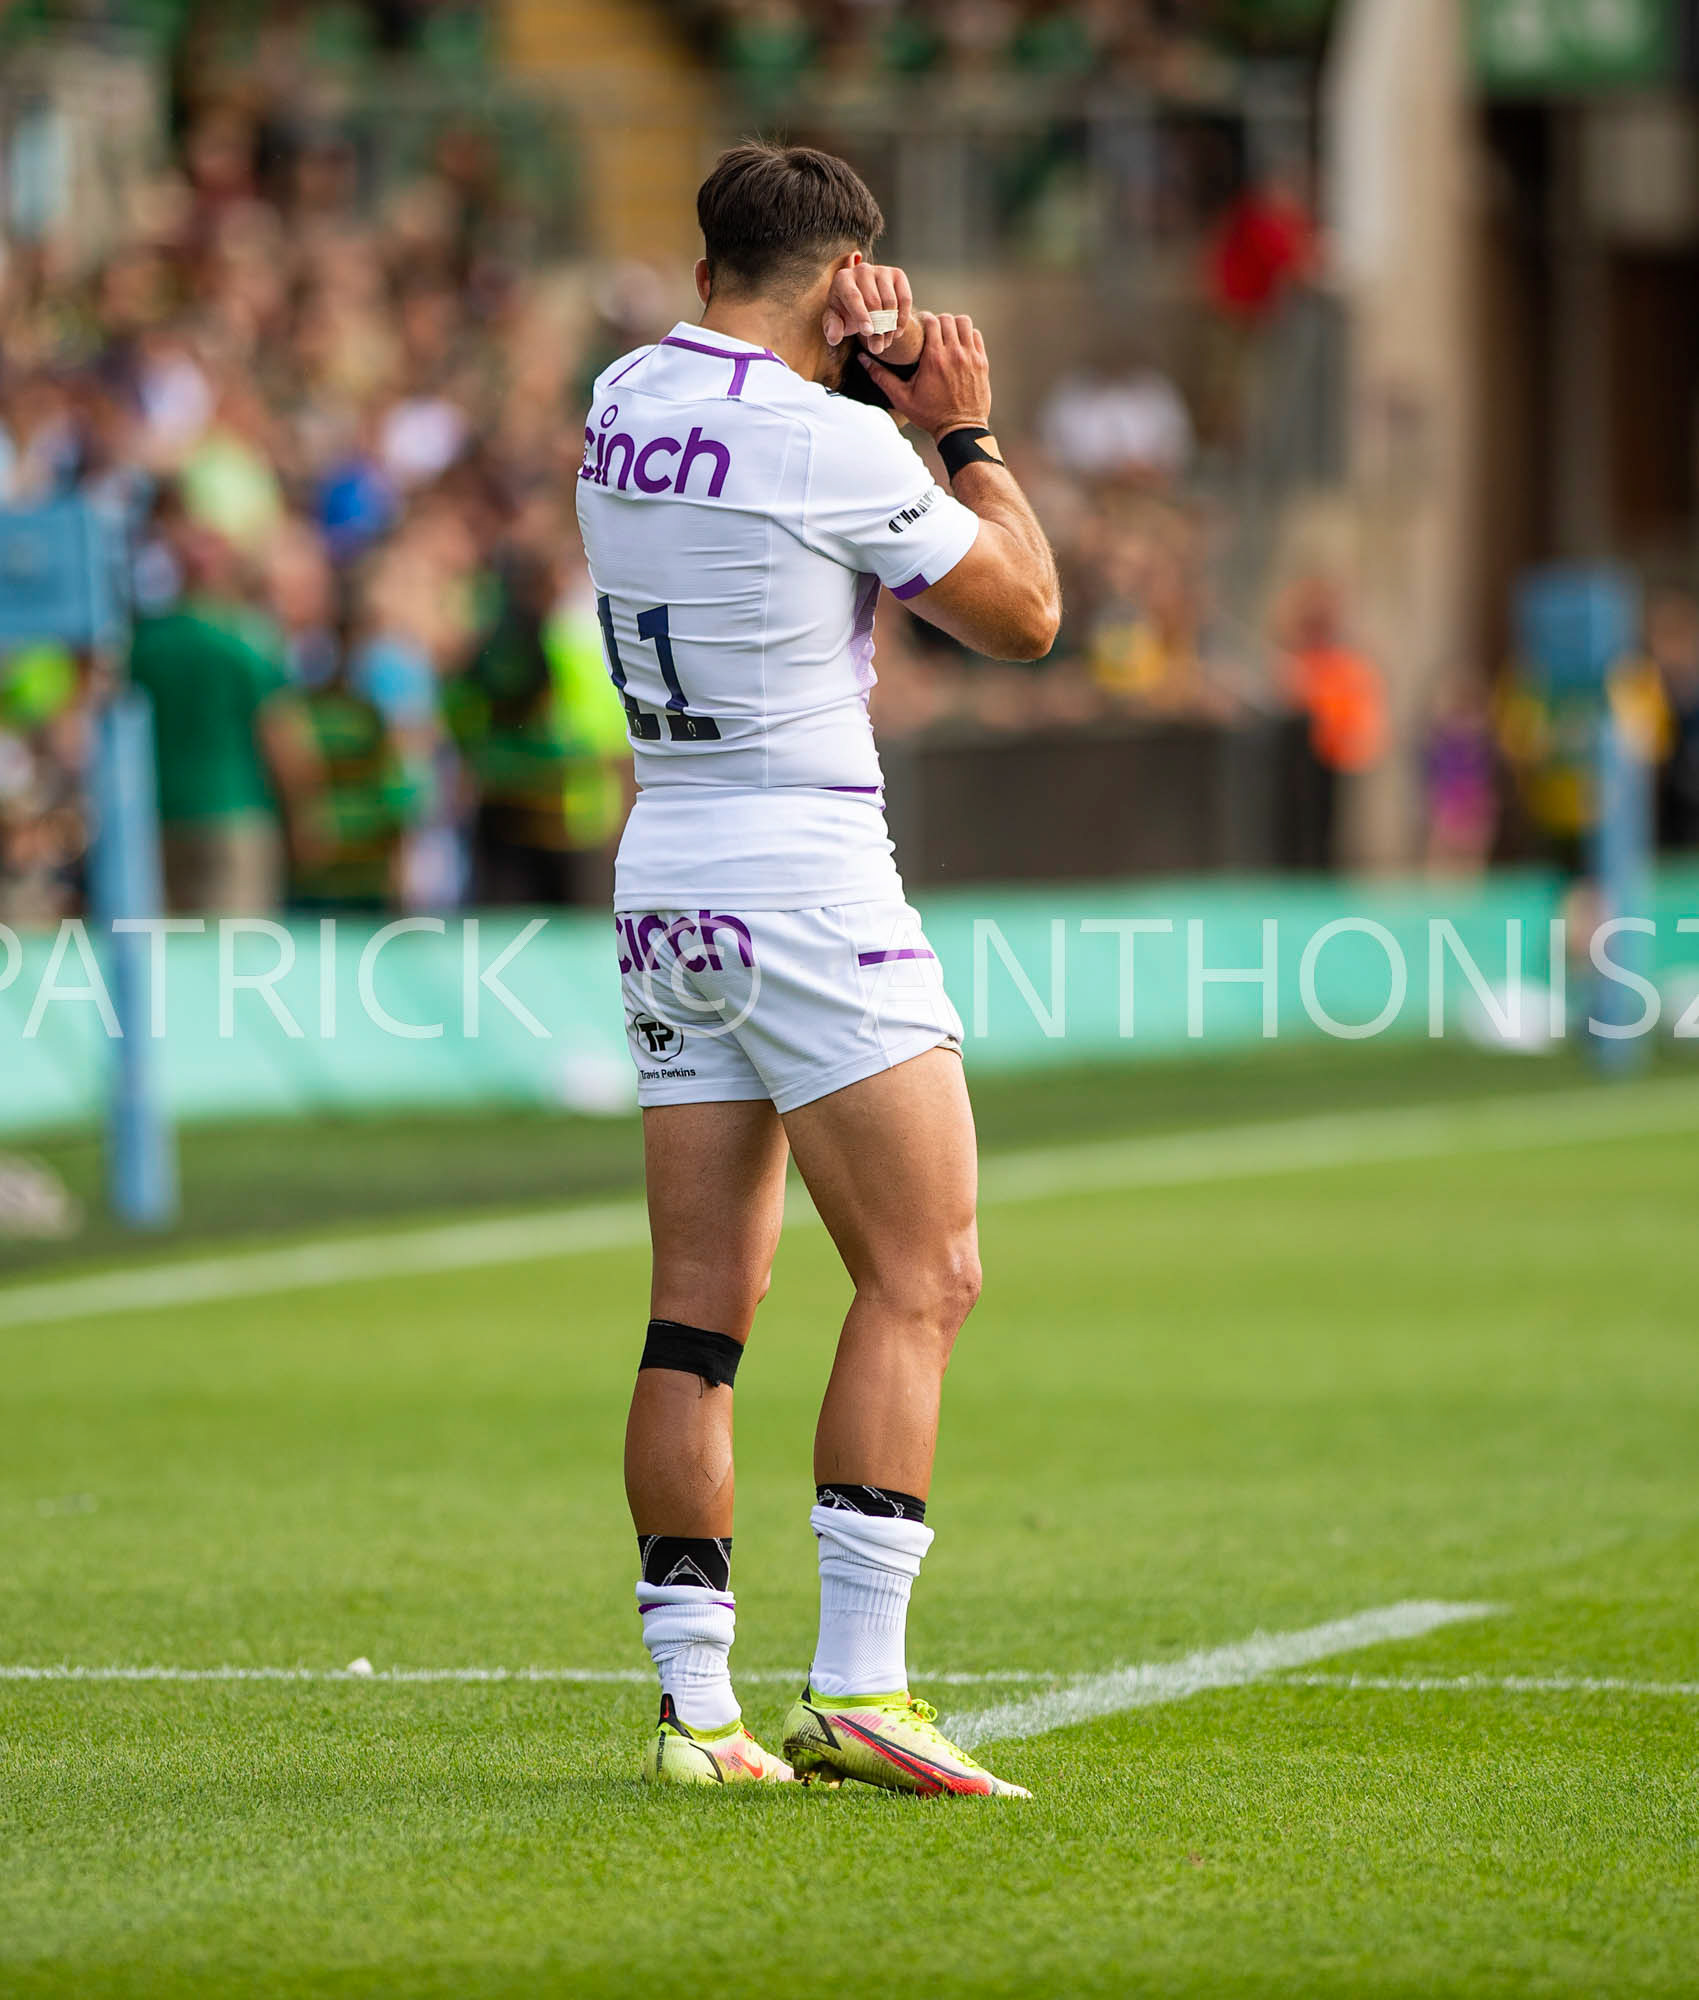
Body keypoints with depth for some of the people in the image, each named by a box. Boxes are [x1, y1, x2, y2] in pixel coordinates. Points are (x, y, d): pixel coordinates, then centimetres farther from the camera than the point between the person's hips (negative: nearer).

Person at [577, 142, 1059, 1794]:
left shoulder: (622, 404, 8)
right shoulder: (827, 444, -13)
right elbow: (1022, 616, -3)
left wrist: (853, 372, 12)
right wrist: (966, 428, 5)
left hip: (662, 877, 8)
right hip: (806, 874, -8)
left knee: (699, 1308, 7)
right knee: (923, 1277, -6)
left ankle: (693, 1702, 4)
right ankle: (854, 1688, -14)